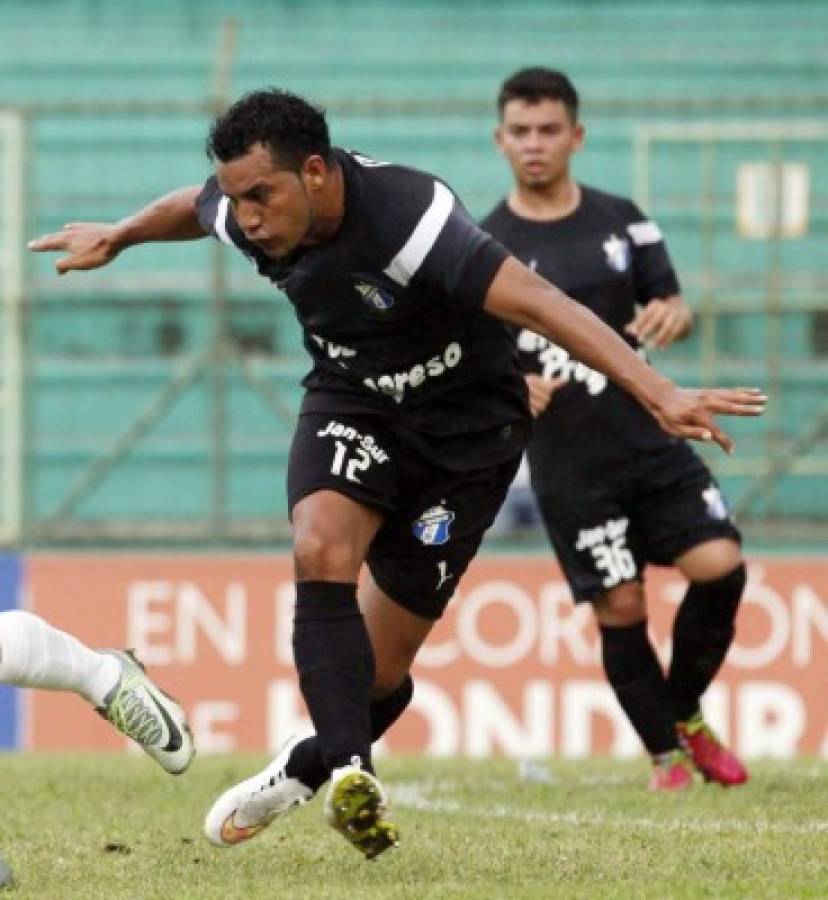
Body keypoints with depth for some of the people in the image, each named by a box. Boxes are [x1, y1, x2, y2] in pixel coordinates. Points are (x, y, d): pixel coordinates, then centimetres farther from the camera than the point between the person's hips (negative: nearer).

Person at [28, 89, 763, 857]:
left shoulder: (407, 217, -35)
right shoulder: (243, 213, -14)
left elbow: (536, 302, -42)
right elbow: (193, 208, 13)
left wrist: (658, 395, -49)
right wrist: (115, 239, 31)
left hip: (464, 431, -4)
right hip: (351, 405, 4)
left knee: (381, 667, 0)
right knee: (321, 551, -28)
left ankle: (310, 766, 32)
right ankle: (351, 774, -33)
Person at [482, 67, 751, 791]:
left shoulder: (621, 220, 7)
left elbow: (673, 304, 11)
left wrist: (674, 314, -14)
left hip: (652, 440, 3)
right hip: (570, 465, -3)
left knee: (721, 567, -11)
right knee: (620, 610, -4)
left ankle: (687, 717, 13)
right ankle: (667, 756, 14)